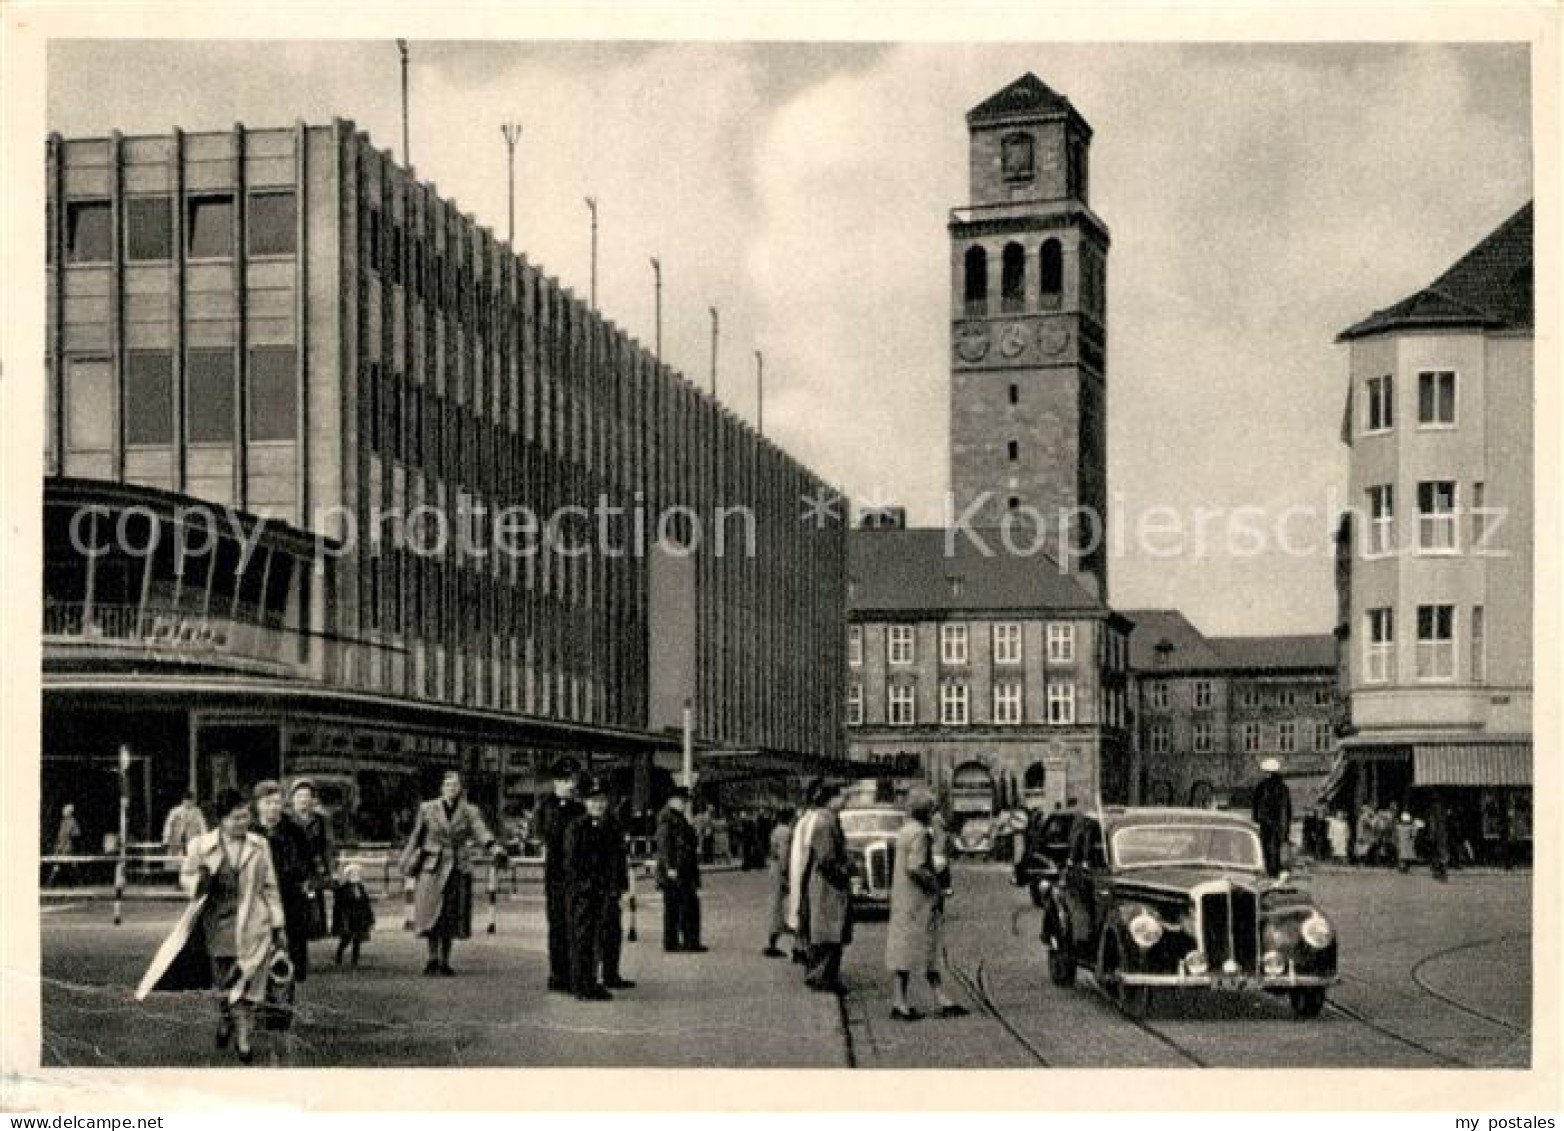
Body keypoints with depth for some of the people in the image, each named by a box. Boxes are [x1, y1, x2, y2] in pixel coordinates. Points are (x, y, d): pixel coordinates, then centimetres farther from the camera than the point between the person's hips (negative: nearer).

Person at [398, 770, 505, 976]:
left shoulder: (469, 812, 3)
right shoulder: (428, 809, 3)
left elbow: (481, 834, -12)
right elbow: (416, 838, 10)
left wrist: (496, 850, -30)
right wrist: (408, 864, 13)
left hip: (458, 869, 1)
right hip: (432, 867, -1)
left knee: (452, 916, 3)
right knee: (431, 912, -10)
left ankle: (444, 961, 13)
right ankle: (433, 957, 1)